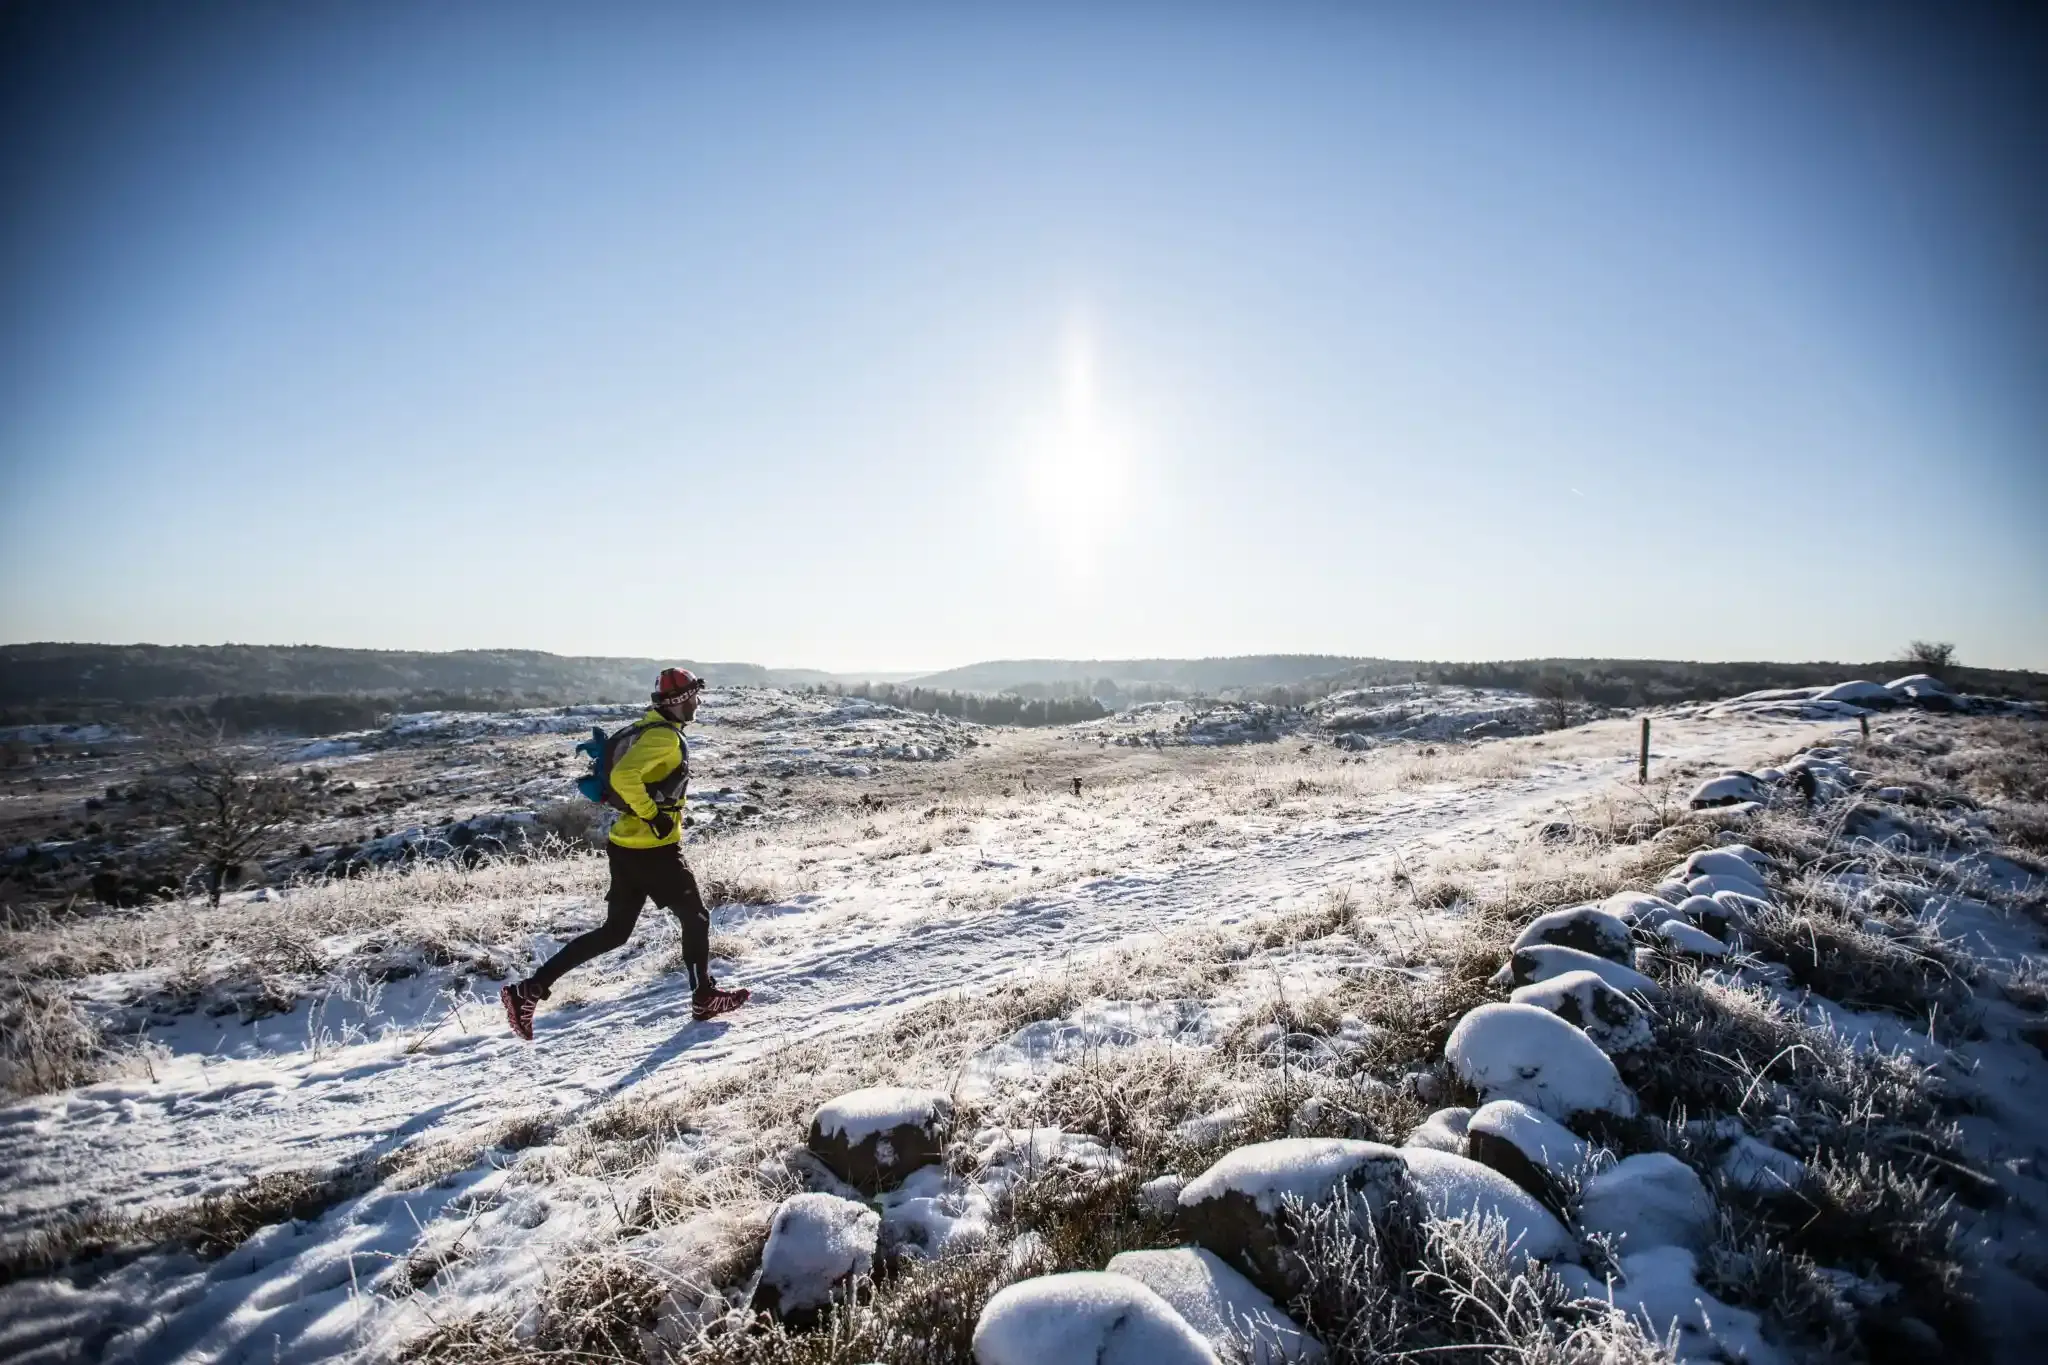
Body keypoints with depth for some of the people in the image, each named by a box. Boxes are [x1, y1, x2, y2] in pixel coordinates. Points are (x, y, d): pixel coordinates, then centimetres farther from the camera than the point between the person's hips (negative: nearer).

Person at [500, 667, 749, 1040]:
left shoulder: (644, 729, 13)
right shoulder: (665, 736, -18)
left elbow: (618, 776, 23)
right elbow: (623, 776, -31)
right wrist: (654, 815, -22)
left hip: (624, 846, 9)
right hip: (654, 851, -9)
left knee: (614, 932, 14)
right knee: (695, 918, 10)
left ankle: (530, 989, 9)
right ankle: (705, 998, 23)